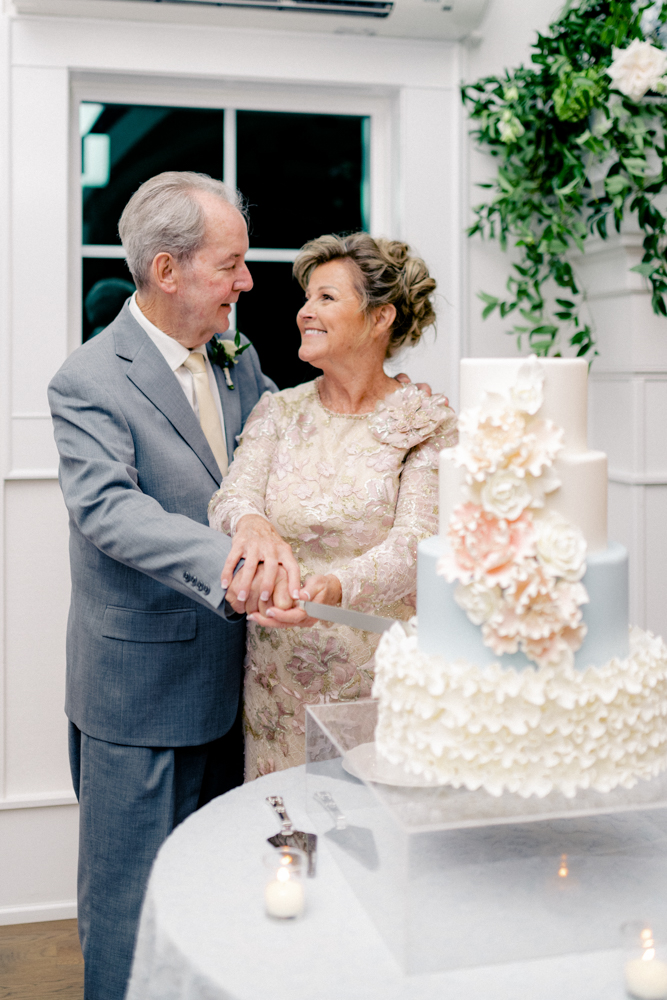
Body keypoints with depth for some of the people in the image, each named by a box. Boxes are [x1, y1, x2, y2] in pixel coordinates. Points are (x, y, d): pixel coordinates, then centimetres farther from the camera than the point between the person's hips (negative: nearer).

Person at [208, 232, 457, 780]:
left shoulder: (427, 421, -4)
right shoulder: (278, 411, 7)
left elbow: (415, 543, -15)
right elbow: (232, 499, -6)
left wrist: (335, 587, -35)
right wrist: (253, 528, -31)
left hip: (382, 668, -3)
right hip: (280, 670, 3)